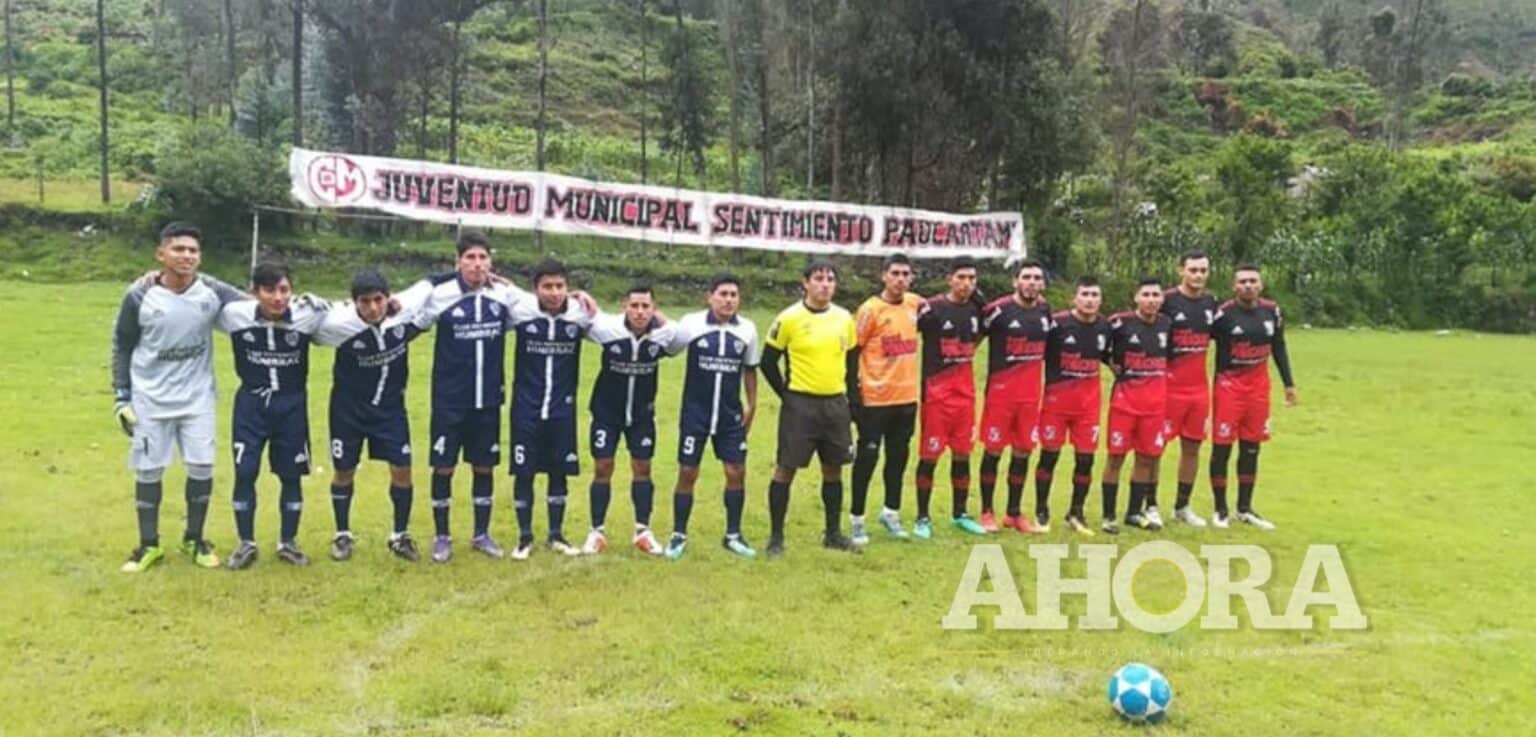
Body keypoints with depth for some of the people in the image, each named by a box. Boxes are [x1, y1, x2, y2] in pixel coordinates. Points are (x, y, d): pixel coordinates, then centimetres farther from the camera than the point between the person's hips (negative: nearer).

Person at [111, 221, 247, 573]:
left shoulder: (212, 292, -11)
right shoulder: (140, 296, -13)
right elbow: (122, 347, -2)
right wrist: (121, 396, -3)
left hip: (197, 397, 1)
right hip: (150, 398, -1)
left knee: (202, 467, 1)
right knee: (148, 470, 7)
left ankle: (194, 539, 22)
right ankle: (149, 545, 23)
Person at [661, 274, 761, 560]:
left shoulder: (747, 329, 1)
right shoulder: (691, 323, -8)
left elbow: (750, 369, 11)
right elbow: (667, 350, 0)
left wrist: (751, 405, 9)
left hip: (731, 414, 3)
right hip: (695, 412, -3)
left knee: (737, 472, 3)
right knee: (687, 473, 2)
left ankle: (733, 535, 18)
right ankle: (678, 536, 15)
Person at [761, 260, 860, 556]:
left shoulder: (844, 318, 6)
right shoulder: (789, 318, -8)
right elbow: (768, 361, -3)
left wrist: (848, 393, 10)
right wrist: (787, 395, -4)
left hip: (836, 404, 5)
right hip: (800, 404, -5)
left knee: (834, 469, 12)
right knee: (786, 468, 0)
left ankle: (833, 533, 25)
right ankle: (776, 536, 9)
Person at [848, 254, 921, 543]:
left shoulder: (915, 304, 4)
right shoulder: (870, 309, -12)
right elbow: (852, 353, -10)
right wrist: (854, 394, -13)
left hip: (907, 397, 5)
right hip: (875, 399, -5)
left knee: (898, 457, 14)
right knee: (867, 457, 1)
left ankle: (891, 513, 29)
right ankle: (856, 519, 13)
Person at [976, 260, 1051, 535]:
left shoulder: (1045, 310, 7)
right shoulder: (999, 310, -13)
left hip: (1031, 393, 5)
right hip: (1000, 391, -5)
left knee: (1023, 452, 9)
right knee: (993, 450, 2)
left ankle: (1014, 513, 21)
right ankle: (986, 512, 14)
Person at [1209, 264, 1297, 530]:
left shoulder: (1271, 312, 2)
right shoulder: (1224, 313, -15)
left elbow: (1279, 348, 14)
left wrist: (1289, 383, 14)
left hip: (1259, 386, 5)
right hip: (1229, 385, -5)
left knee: (1251, 448, 12)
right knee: (1222, 448, 0)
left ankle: (1245, 508, 24)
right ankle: (1220, 509, 13)